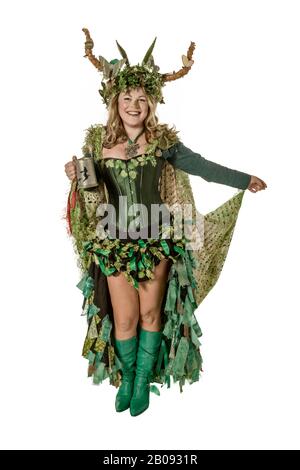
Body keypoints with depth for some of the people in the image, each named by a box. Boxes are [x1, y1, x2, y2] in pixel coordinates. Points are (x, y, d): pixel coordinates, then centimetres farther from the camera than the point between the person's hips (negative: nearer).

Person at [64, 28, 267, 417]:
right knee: (125, 318, 4)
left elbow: (201, 167, -3)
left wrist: (244, 180, -7)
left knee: (152, 313, 9)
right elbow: (92, 189, 5)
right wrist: (77, 177, -16)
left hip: (156, 240, 0)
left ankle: (144, 380, 31)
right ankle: (126, 378, 32)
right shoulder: (99, 142, 0)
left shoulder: (163, 141, -2)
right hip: (116, 243, 0)